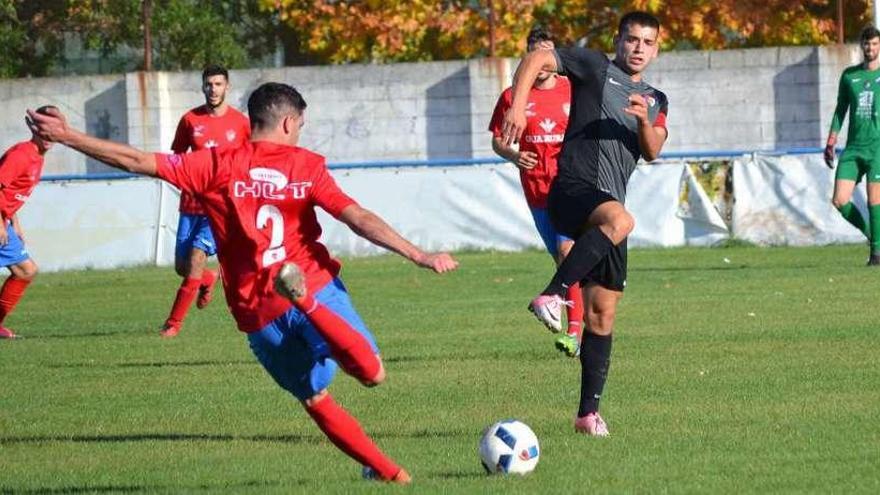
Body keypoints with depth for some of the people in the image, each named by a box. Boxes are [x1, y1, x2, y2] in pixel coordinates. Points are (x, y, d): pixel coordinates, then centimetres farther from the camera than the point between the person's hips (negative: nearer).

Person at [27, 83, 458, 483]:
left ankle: (385, 470, 15)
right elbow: (359, 219, -11)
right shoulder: (307, 165, -2)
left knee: (314, 398, 18)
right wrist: (419, 256, -11)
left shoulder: (217, 165, 0)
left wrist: (66, 136, 2)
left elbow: (138, 161, -4)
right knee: (372, 373, -7)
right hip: (317, 285, -2)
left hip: (257, 315, 3)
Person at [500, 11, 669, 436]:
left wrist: (643, 120, -14)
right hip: (573, 190, -6)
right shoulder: (595, 66, 6)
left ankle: (588, 412, 9)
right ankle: (551, 296, -39)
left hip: (608, 207, 6)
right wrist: (517, 107, -18)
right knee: (619, 220, -40)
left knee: (603, 313, 4)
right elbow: (536, 59, -3)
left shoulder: (656, 102, 22)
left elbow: (652, 151, 7)